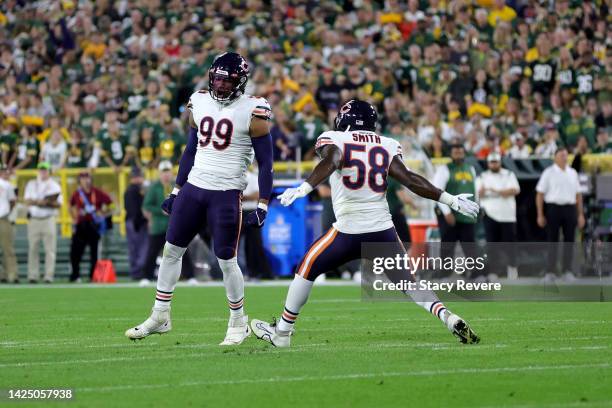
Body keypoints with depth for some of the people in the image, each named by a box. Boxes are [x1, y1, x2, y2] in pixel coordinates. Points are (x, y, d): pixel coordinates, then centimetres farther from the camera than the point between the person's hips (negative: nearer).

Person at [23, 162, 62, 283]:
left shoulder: (54, 185, 10)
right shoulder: (31, 184, 13)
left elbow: (58, 204, 2)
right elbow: (27, 201, 2)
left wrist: (49, 202, -17)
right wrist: (39, 202, -16)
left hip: (49, 219, -1)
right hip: (33, 219, 1)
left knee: (50, 249, -7)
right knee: (33, 249, -1)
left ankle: (49, 276, -8)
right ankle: (32, 276, 1)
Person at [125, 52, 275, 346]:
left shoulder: (253, 112, -9)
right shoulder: (199, 103, 7)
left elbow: (265, 163, -6)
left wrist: (263, 205, -11)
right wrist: (177, 190, 17)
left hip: (226, 194, -5)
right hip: (193, 188, 6)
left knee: (226, 260, -3)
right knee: (171, 250, 7)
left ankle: (239, 322, 15)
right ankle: (160, 317, 18)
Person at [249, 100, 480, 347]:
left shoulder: (334, 140, 1)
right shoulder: (386, 146, 9)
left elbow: (330, 162, -20)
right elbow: (408, 179, 2)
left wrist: (304, 188, -34)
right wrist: (450, 200, 5)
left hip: (349, 231, -3)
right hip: (384, 231, 3)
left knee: (307, 269, 15)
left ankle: (282, 332, 20)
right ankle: (449, 319, -6)